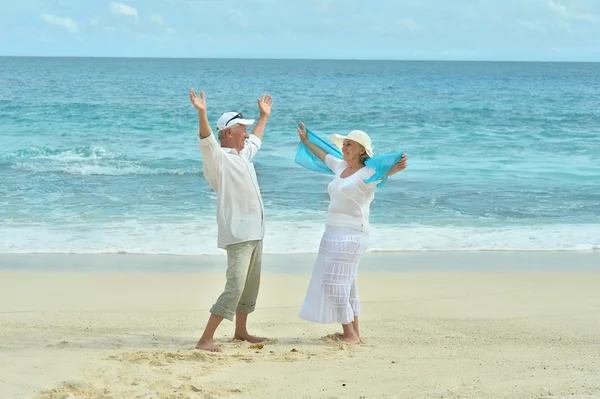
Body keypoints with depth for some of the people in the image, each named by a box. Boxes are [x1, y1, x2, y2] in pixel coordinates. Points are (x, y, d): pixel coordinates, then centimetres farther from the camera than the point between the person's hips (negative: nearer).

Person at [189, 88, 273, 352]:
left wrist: (264, 116, 48)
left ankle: (240, 331, 32)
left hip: (254, 232, 10)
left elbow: (255, 140, 38)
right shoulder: (218, 158, -11)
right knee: (235, 286, -18)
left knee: (250, 285, 17)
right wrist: (202, 114, -49)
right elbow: (206, 141, -33)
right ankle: (205, 340, -19)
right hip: (237, 234, -10)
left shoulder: (243, 155, 16)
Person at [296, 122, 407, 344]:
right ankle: (354, 333, 18)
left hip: (352, 235, -9)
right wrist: (305, 141, 44)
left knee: (336, 282, -12)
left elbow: (384, 170, -34)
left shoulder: (367, 173, -13)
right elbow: (323, 155, 30)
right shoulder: (340, 167, 11)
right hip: (333, 232, 9)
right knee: (344, 284, 12)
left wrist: (396, 168, -56)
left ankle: (351, 334, -7)